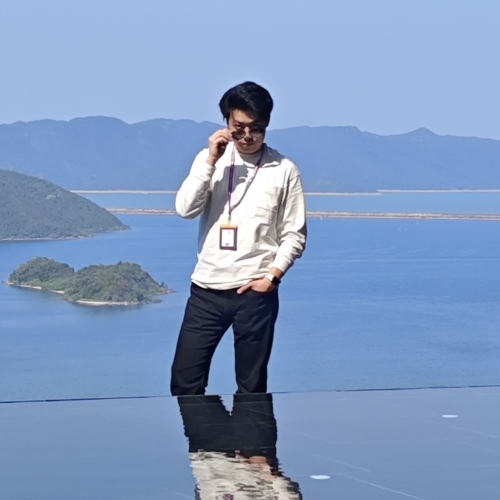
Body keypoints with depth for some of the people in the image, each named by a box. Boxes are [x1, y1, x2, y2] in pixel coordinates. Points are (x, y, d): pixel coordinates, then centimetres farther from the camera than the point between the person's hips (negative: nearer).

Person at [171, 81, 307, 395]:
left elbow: (295, 234, 1)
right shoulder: (210, 159, 6)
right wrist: (211, 161, -13)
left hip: (255, 292, -2)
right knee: (185, 379, 0)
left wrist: (272, 276, -10)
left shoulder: (284, 170, 0)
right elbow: (185, 209, -7)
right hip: (207, 288, 2)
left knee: (251, 387, 4)